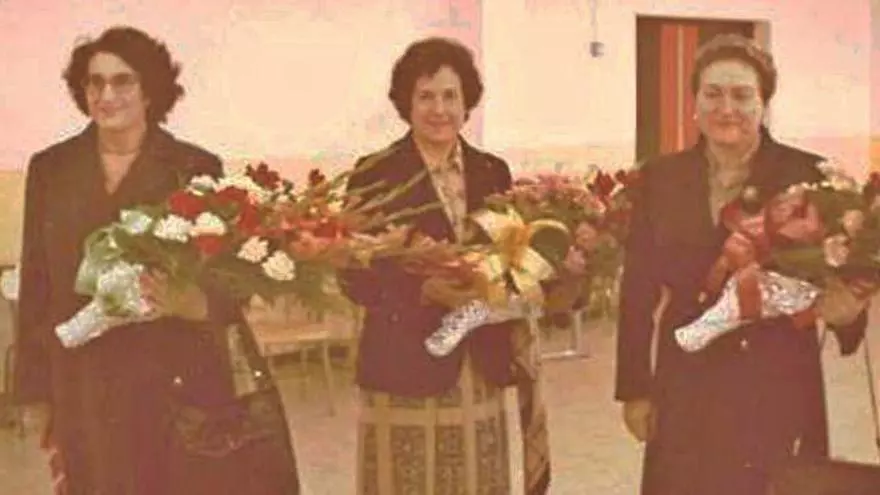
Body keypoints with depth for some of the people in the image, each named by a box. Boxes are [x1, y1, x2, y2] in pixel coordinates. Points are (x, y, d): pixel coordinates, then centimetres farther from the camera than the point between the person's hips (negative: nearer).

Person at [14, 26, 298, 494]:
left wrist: (190, 303, -24)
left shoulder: (196, 168, -2)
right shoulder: (50, 169, 5)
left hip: (178, 384, -2)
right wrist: (36, 392, 5)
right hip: (83, 391, 2)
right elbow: (34, 285, 8)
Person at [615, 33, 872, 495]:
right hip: (686, 391, 2)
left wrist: (845, 309, -26)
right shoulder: (659, 177, 2)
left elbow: (836, 274, -2)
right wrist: (634, 388, 2)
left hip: (779, 390, -1)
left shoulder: (808, 175, -4)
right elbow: (638, 288, 3)